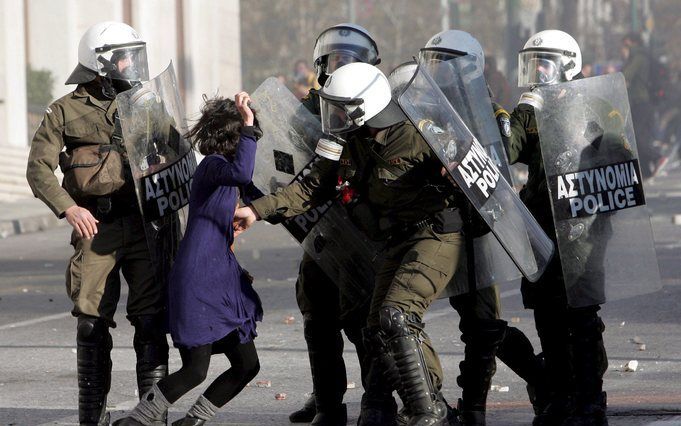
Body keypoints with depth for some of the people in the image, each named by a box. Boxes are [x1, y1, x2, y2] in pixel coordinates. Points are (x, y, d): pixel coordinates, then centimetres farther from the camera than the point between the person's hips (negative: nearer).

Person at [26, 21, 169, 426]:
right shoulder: (66, 112, 3)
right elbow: (39, 168, -2)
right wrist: (68, 207, -16)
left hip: (144, 225, 2)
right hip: (95, 227, -2)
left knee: (152, 319, -2)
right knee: (93, 322, 1)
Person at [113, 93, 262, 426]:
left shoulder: (221, 167, 17)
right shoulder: (212, 165, -13)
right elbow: (242, 175, -37)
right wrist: (248, 127, -34)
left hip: (220, 279, 10)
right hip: (196, 281, -10)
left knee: (247, 366, 8)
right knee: (195, 370, -11)